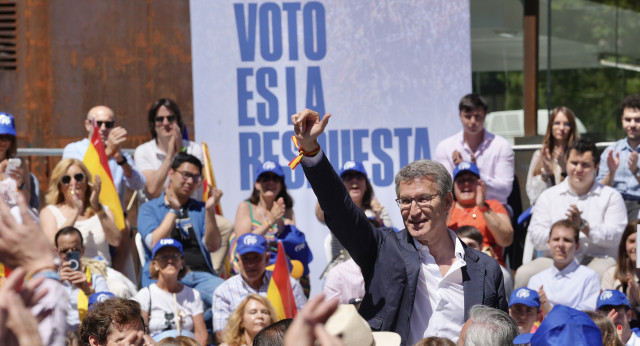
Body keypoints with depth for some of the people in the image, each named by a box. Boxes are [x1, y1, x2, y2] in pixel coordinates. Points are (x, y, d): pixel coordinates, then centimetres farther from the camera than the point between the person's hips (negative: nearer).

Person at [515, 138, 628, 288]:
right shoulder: (548, 196, 17)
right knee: (524, 274, -28)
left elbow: (616, 236, -2)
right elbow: (536, 237, 4)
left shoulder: (611, 196, 13)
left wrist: (584, 225, -13)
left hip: (597, 258, -2)